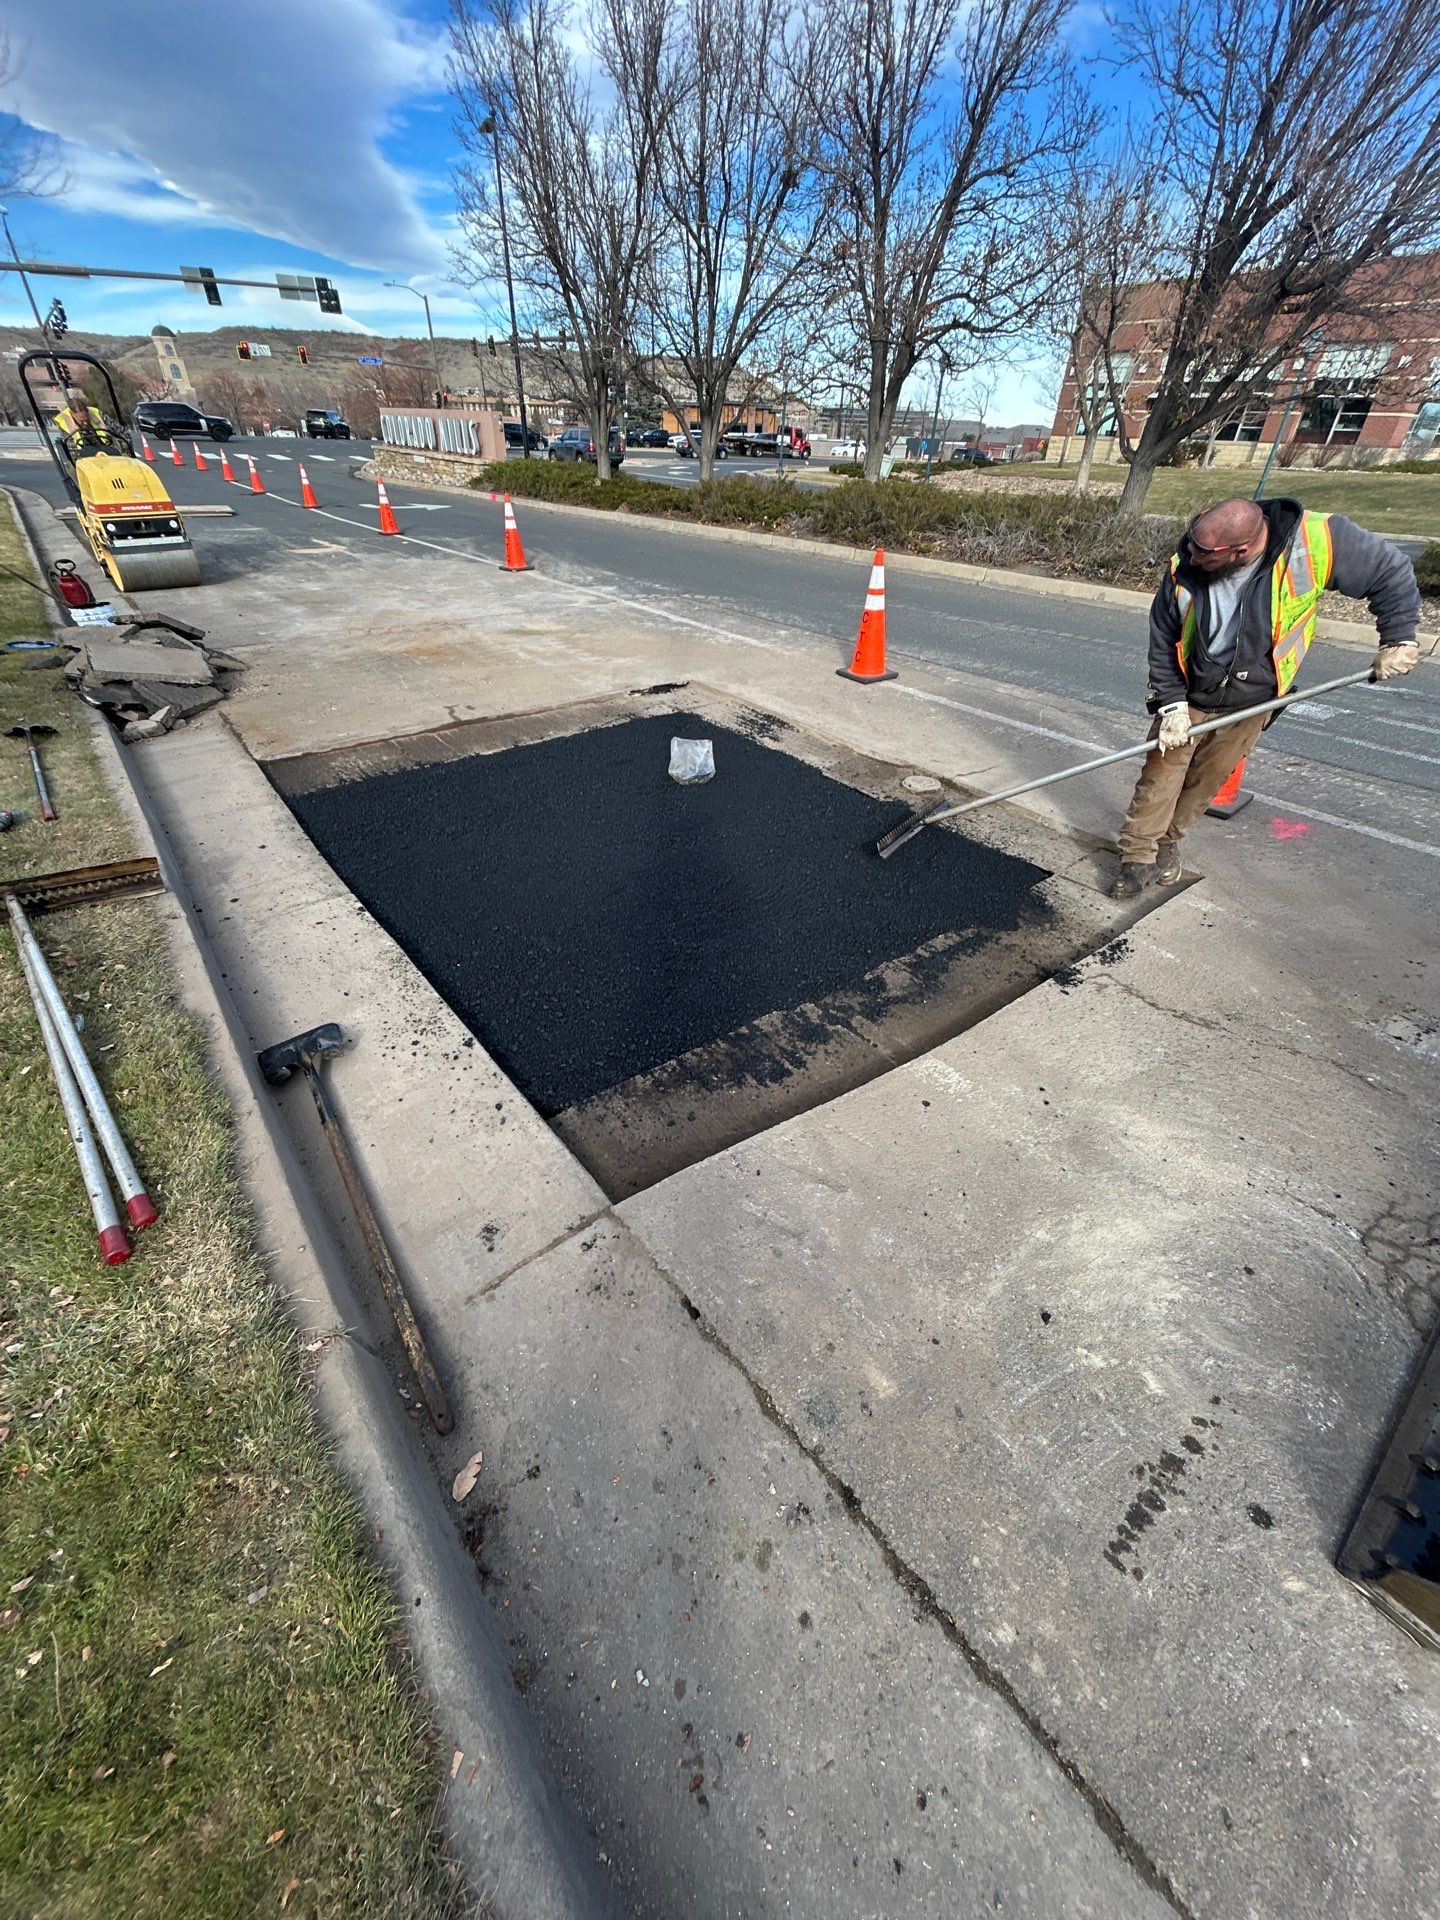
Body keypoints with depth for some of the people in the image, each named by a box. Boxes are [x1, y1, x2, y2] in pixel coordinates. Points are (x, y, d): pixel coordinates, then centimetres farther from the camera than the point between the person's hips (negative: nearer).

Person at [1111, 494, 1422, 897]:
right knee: (1161, 775, -5)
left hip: (1251, 701, 1)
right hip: (1189, 696, 0)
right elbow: (1162, 640, -11)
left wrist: (1399, 638, -9)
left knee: (1207, 780, 9)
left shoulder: (1315, 543, -24)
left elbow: (1391, 573, -9)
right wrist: (1172, 704, -15)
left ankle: (1168, 839, 28)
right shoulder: (1183, 568, -21)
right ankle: (1138, 856, 5)